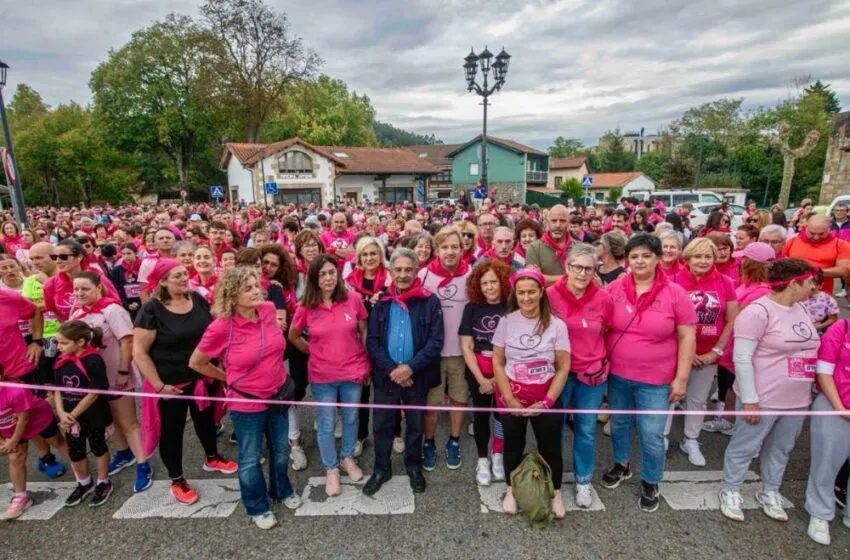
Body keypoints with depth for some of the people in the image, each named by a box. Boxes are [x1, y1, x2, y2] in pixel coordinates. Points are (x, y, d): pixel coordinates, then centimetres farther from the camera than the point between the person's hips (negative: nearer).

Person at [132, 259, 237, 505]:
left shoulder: (198, 300, -5)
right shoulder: (151, 310, -19)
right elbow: (139, 352, -17)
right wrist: (159, 385, -17)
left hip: (202, 377, 5)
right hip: (171, 383, -5)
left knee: (205, 419, 23)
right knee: (172, 431, 12)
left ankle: (212, 458, 47)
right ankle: (177, 480, 32)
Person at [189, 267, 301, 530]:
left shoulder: (269, 310, -11)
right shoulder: (221, 328, -24)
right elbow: (195, 363, -8)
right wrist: (229, 378, -1)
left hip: (278, 395, 5)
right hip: (246, 403, -4)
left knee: (281, 450, 23)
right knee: (250, 459, 15)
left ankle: (282, 490, 49)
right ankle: (257, 507, 39)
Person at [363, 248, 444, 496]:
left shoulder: (430, 302, -7)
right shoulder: (381, 303, 1)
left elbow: (436, 341, -10)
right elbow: (372, 341, -2)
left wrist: (410, 368, -18)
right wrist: (392, 370, -14)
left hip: (417, 376, -1)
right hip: (385, 375, 2)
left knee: (415, 424, 16)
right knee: (382, 424, 13)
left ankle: (414, 468, 38)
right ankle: (381, 469, 34)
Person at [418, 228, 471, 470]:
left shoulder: (472, 275, -5)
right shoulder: (424, 275, -7)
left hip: (462, 349, 1)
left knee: (459, 398, 15)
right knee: (431, 401, 10)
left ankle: (454, 442, 34)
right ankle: (429, 443, 31)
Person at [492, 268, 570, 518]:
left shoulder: (556, 325, -9)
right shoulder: (506, 322, -7)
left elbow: (563, 368, -6)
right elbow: (497, 363, -4)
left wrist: (546, 402, -12)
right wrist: (509, 399, -10)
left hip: (545, 397, 0)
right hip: (511, 397, 1)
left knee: (550, 447, 10)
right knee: (513, 446, 15)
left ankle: (555, 493, 34)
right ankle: (512, 490, 37)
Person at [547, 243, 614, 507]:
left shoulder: (603, 298, -9)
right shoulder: (550, 295, -13)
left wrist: (594, 352, 5)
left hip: (592, 371, 1)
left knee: (586, 429, 14)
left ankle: (583, 481, 34)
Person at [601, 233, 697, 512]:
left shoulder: (675, 293, -10)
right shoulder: (614, 289, -6)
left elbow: (687, 337, -6)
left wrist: (681, 377, -8)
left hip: (655, 379, -2)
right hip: (617, 374, 2)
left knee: (652, 436, 6)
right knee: (619, 423, 20)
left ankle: (650, 482, 31)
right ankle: (621, 464, 45)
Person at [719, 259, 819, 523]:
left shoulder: (801, 310, 6)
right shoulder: (758, 311, -19)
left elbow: (808, 350, 17)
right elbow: (742, 359, -21)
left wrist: (809, 391, 15)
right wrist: (749, 400, -20)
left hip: (797, 401, 8)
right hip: (763, 400, -8)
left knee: (780, 449, 21)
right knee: (744, 447, 8)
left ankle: (770, 492, 39)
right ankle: (730, 492, 25)